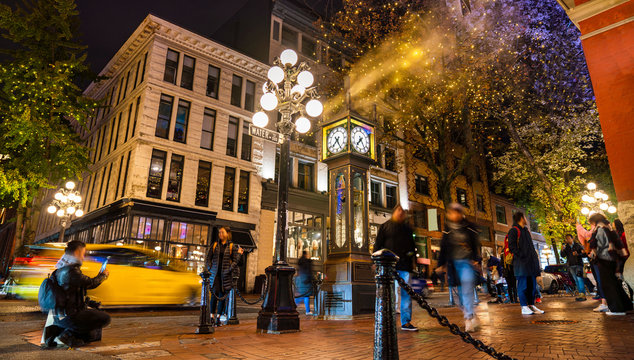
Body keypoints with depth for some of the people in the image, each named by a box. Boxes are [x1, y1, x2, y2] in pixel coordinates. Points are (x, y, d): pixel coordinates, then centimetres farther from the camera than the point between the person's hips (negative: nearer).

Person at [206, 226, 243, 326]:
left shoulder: (232, 246, 3)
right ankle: (212, 316, 2)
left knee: (222, 295, 3)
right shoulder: (215, 245, 9)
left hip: (226, 274, -1)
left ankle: (218, 318, 13)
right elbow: (209, 258, 12)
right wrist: (210, 268, 1)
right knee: (215, 293, -9)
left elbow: (235, 261, 1)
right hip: (215, 273, 1)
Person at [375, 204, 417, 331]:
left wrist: (412, 258, 14)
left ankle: (406, 322, 11)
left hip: (405, 265, 4)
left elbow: (412, 245, 26)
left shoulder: (407, 228, 19)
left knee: (406, 293, 3)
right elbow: (378, 245, 5)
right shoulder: (385, 226, 7)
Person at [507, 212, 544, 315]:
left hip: (531, 262, 8)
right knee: (523, 285, -5)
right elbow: (511, 246, -12)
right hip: (521, 263, -8)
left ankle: (531, 305, 17)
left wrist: (535, 257, 13)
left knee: (532, 285, 10)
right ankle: (524, 307, -1)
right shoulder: (513, 230, -4)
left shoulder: (526, 230, 22)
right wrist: (521, 256, -19)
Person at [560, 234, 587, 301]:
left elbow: (584, 254, 0)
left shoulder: (578, 245, 3)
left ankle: (583, 294, -20)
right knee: (576, 280, 6)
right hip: (571, 266, 4)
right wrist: (562, 250, -17)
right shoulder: (566, 247, 11)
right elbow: (563, 255, 1)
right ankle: (580, 294, 10)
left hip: (578, 264, -4)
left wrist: (578, 254, -18)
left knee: (579, 278, -17)